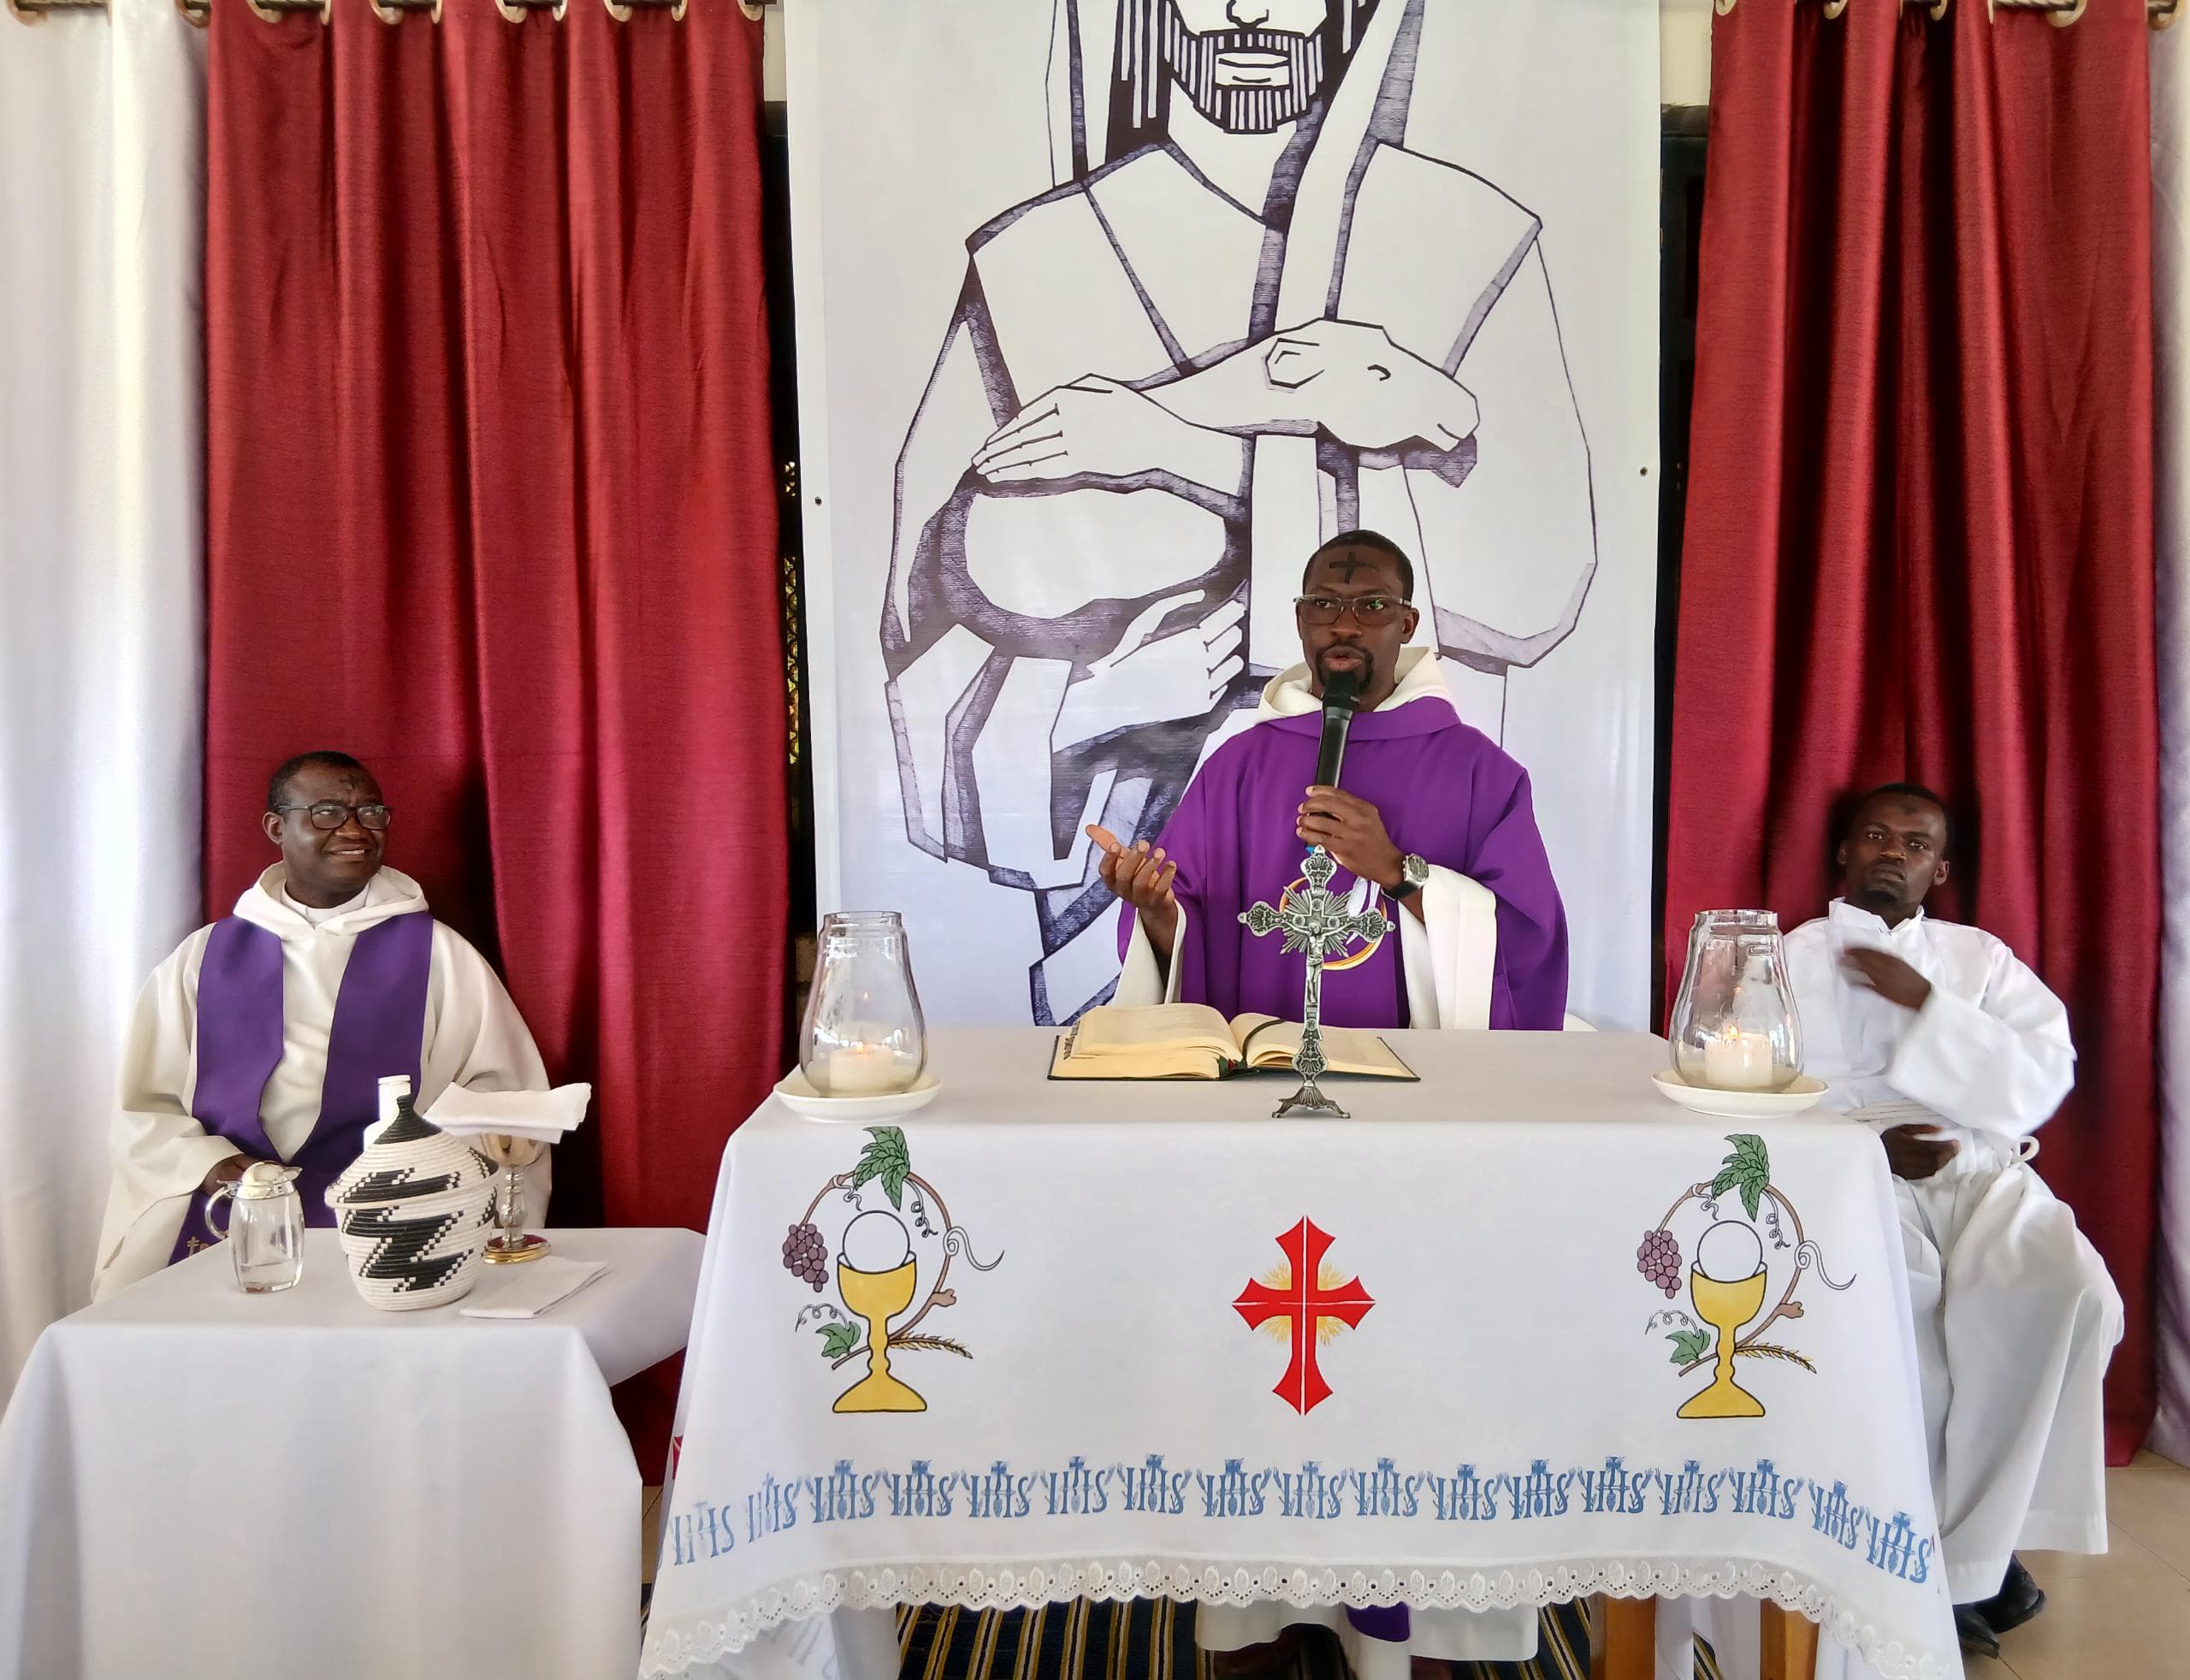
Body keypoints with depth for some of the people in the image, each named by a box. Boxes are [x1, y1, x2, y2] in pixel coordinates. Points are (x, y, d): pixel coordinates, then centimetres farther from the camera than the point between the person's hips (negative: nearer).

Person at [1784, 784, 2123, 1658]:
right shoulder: (1789, 959, 13)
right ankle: (1981, 1548, -10)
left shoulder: (1981, 958, 18)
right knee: (1898, 1300, -33)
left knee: (2071, 1291, -28)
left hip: (1981, 1172, 2)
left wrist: (1923, 1003, -7)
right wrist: (1869, 1143, -15)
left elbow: (2042, 1082, 3)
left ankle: (1964, 1560, -15)